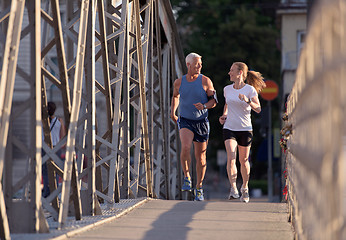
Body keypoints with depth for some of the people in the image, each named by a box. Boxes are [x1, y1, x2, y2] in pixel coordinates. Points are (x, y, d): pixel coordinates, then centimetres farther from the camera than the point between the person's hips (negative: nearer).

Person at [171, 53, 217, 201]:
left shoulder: (205, 81, -3)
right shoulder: (179, 82, 3)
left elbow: (214, 101, 0)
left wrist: (204, 106, -19)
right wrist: (173, 112, 15)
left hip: (201, 122, 0)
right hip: (185, 121, 0)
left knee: (200, 157, 5)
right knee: (186, 147, -27)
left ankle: (199, 188, 19)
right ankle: (187, 178, -8)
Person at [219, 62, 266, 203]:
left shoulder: (250, 90, -7)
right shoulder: (227, 89, 6)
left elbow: (258, 109, -15)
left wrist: (247, 101, -31)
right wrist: (224, 115, 8)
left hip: (245, 130, -2)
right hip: (229, 128, 2)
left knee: (243, 160, 8)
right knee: (231, 158, -18)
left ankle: (245, 188, 31)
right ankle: (233, 189, -23)